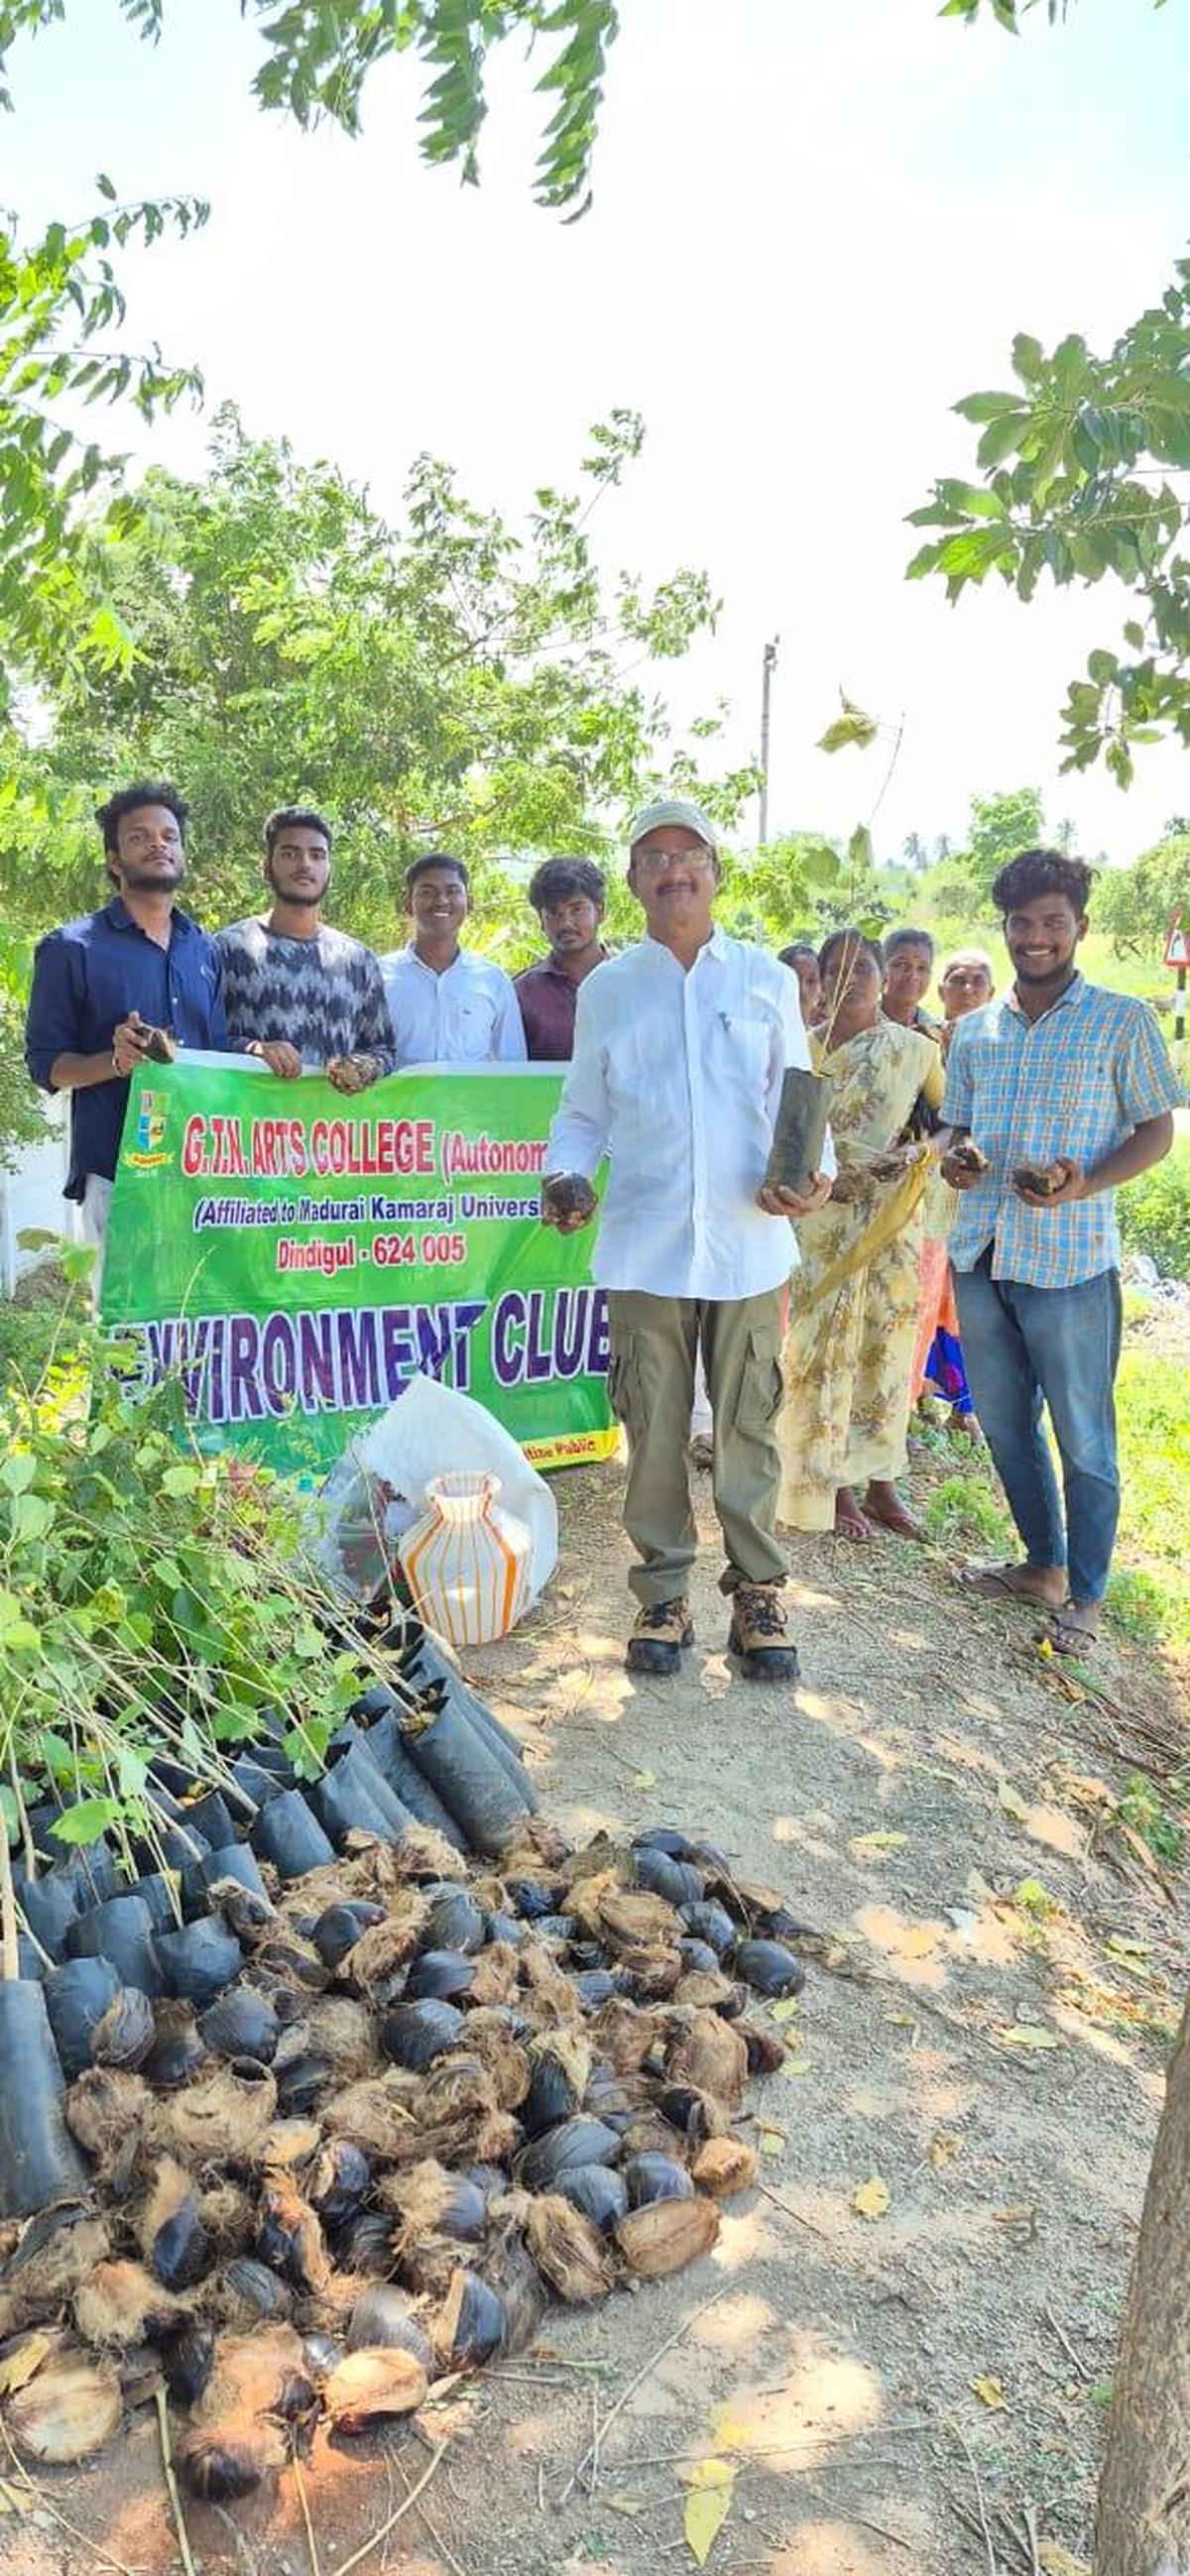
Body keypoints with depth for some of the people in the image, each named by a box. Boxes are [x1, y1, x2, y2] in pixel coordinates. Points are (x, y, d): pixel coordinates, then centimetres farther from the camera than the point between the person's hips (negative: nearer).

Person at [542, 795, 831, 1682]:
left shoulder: (766, 979, 9)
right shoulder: (606, 989, 11)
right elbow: (584, 1110, 13)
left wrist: (812, 1171, -11)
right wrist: (565, 1173, -7)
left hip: (749, 1241, 0)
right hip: (645, 1244, 1)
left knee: (750, 1425, 4)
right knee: (654, 1428, 5)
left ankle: (758, 1592, 17)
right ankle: (664, 1594, 18)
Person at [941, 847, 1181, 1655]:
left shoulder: (1124, 1022, -3)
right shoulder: (974, 1033, 11)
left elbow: (1157, 1130, -2)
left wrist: (1085, 1185, -19)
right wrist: (959, 1160, -6)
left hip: (1072, 1262, -5)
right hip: (980, 1255, 5)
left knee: (1084, 1438, 3)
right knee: (1005, 1423, 15)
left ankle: (1087, 1596, 18)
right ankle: (1043, 1564, 33)